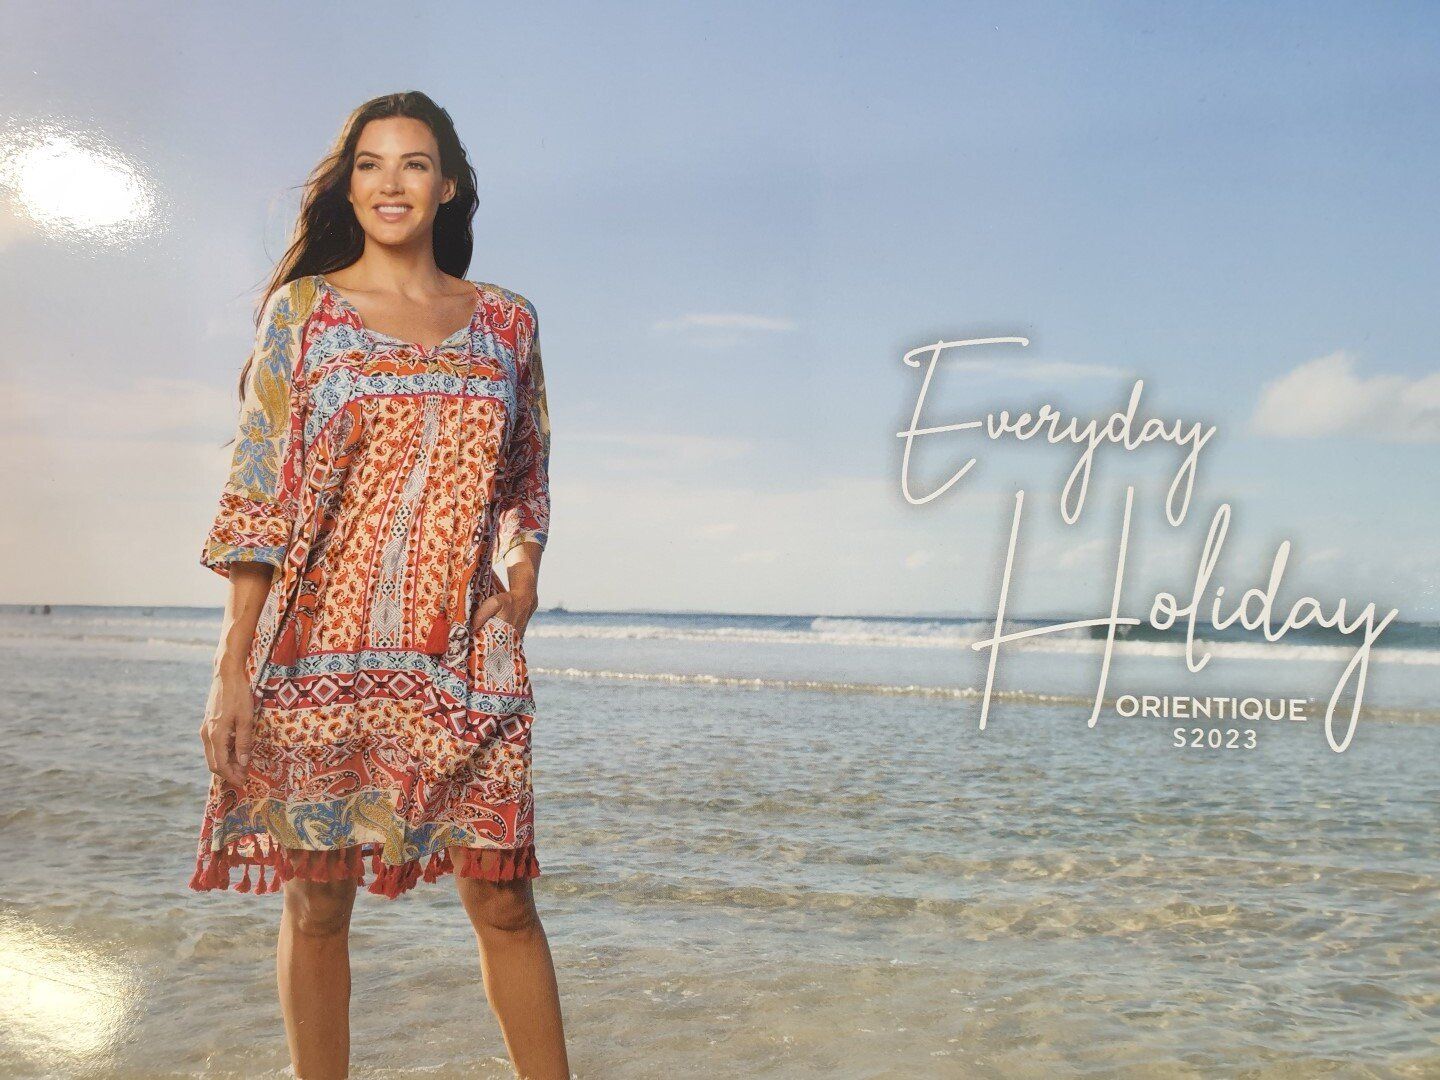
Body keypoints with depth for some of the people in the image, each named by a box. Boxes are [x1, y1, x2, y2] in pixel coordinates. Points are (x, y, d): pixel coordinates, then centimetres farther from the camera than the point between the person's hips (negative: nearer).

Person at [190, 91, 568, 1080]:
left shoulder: (506, 320, 11)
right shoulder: (301, 308, 5)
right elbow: (255, 495, 0)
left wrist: (523, 566, 3)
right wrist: (233, 670, -6)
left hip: (465, 654, 1)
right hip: (320, 650, -1)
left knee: (502, 894, 0)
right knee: (316, 898, 4)